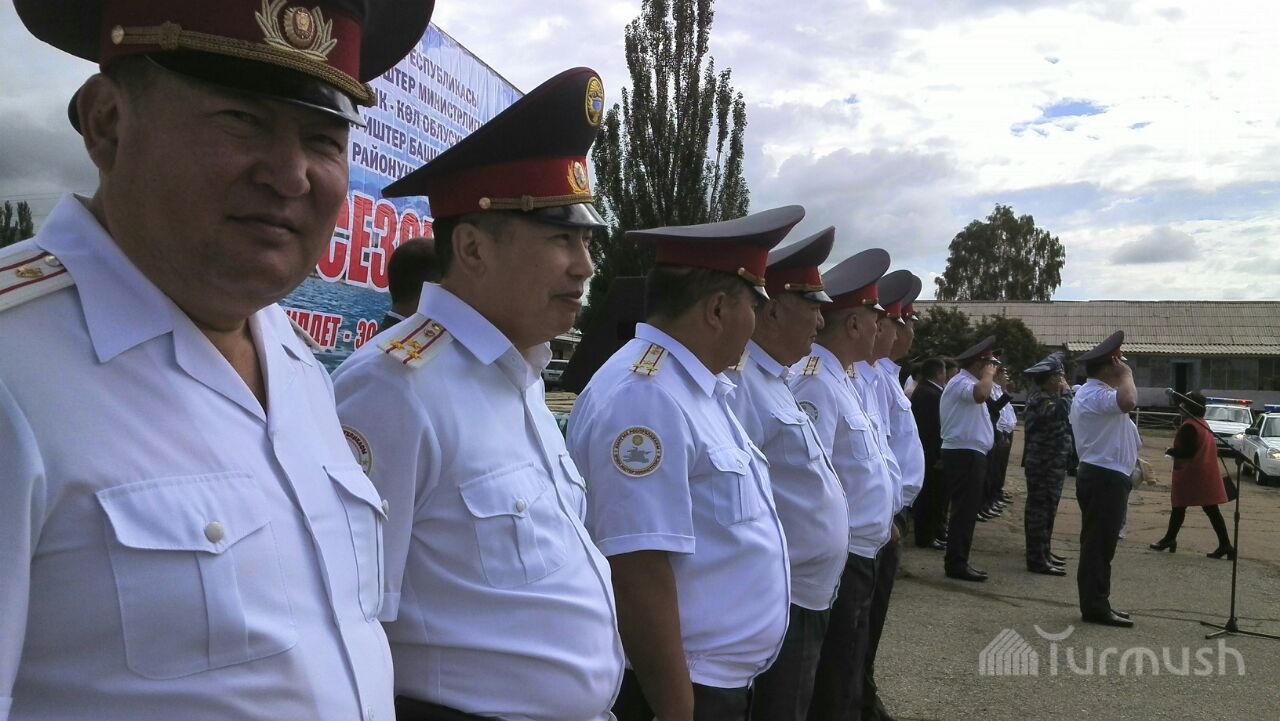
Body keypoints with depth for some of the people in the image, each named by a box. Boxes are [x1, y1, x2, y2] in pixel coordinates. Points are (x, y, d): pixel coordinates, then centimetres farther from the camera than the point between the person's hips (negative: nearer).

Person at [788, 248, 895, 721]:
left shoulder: (840, 377, 12)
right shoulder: (817, 382, -22)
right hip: (839, 560, -10)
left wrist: (883, 519, 17)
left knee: (845, 678, 22)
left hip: (859, 554, 10)